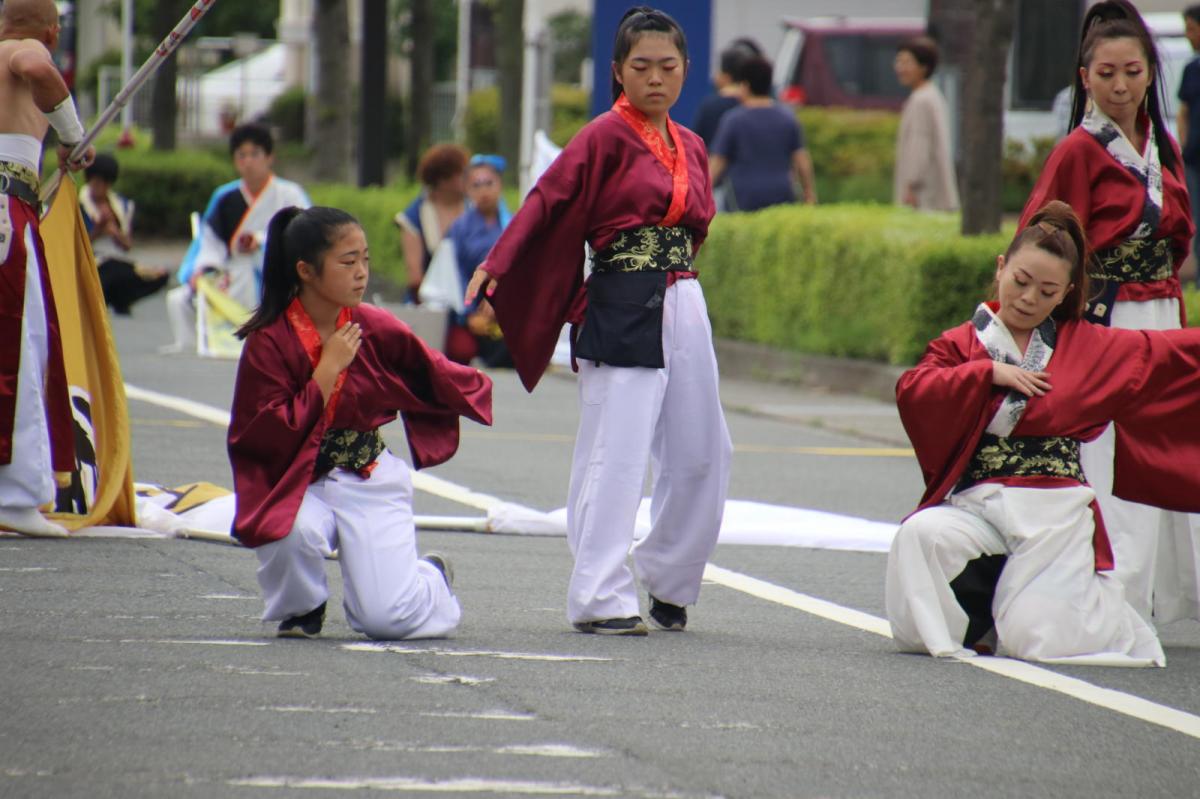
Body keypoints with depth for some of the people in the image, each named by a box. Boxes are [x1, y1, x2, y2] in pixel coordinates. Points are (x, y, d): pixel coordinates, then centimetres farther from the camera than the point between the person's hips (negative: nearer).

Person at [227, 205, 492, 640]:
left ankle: (431, 576, 26)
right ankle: (300, 607, -1)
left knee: (388, 618, -14)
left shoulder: (375, 328, -3)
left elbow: (434, 375, 13)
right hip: (297, 481, -1)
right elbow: (269, 436, -17)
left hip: (370, 481, 2)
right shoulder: (269, 341, -11)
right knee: (296, 533, -38)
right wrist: (328, 370, -19)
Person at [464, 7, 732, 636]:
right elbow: (548, 199, -15)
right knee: (614, 459, -8)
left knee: (701, 457, 8)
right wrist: (496, 264, -27)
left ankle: (667, 582, 25)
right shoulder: (606, 136, -6)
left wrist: (669, 271, 12)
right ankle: (600, 600, -6)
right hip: (620, 314, -7)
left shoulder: (691, 148, 14)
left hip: (683, 311, 7)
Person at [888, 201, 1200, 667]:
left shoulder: (1087, 346, 12)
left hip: (1056, 512, 0)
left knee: (1041, 640, -16)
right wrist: (990, 372, -13)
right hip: (977, 503, 0)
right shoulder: (960, 345, 8)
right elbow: (913, 392, -9)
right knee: (920, 536, -33)